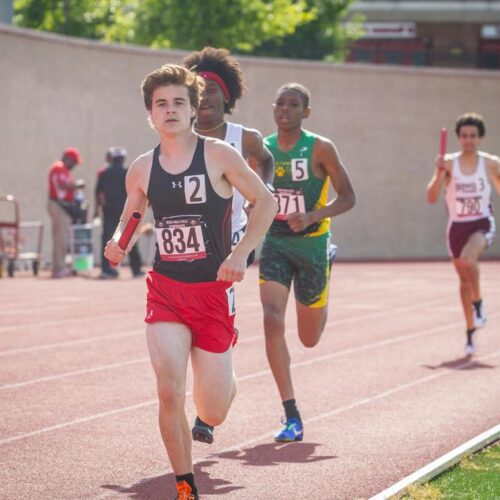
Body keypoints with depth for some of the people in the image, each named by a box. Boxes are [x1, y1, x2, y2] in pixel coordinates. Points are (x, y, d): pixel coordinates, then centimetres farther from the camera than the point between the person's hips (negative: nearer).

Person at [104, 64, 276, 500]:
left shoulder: (218, 156, -7)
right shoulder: (142, 170, 2)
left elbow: (265, 201, -2)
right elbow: (130, 215, 18)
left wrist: (241, 253, -14)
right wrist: (118, 243, -5)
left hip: (213, 290, -2)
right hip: (165, 289, 2)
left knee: (212, 415, 5)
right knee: (169, 393, -17)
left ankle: (223, 376, 44)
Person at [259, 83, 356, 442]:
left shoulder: (320, 149, -9)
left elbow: (348, 198, -9)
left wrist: (312, 216, -25)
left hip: (311, 243, -2)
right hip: (275, 243, 2)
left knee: (310, 338, 14)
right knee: (273, 321, -20)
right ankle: (292, 417, -16)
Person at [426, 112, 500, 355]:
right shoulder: (449, 163, -5)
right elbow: (432, 197, -11)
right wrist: (439, 173, -24)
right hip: (457, 226, 2)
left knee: (468, 258, -33)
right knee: (464, 280, 10)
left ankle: (478, 303, -10)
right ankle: (470, 331, 24)